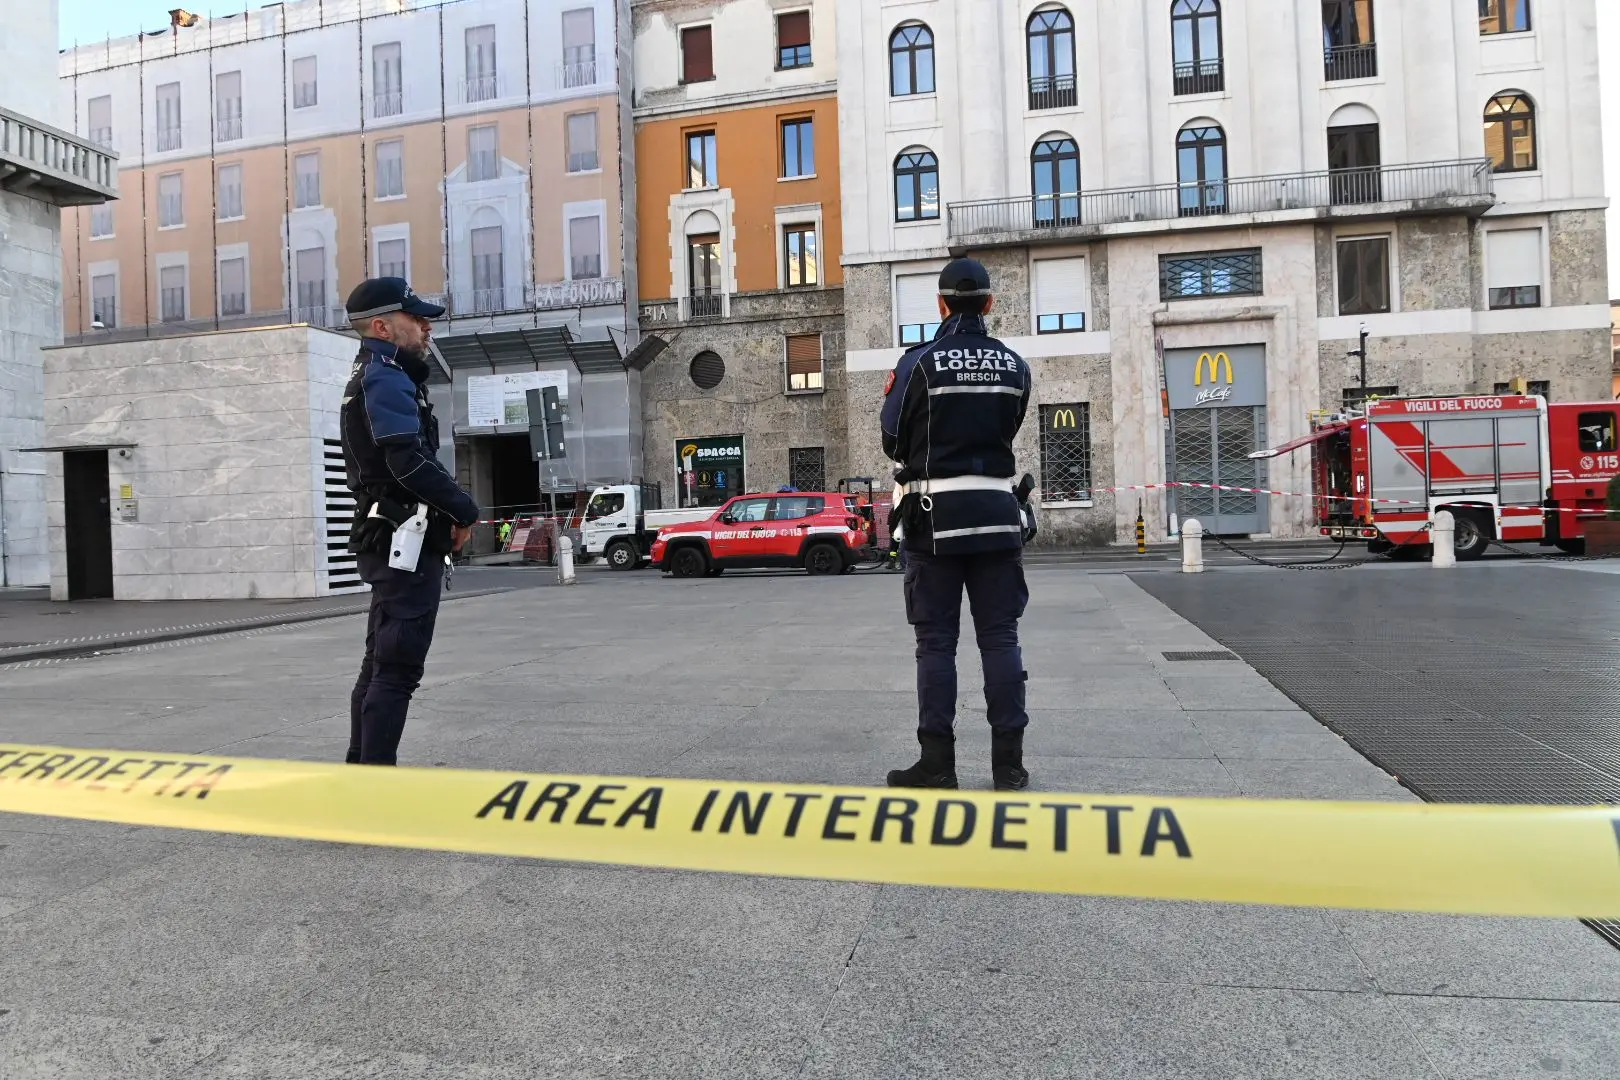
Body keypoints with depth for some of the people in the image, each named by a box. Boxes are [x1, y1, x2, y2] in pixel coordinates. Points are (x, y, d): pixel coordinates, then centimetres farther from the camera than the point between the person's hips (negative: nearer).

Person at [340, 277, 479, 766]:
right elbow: (409, 460, -23)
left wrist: (447, 511, 9)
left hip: (387, 540, 11)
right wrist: (464, 508, -12)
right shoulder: (387, 377, -12)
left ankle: (362, 769, 26)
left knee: (380, 665, 16)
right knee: (397, 668, -8)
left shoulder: (374, 376, 21)